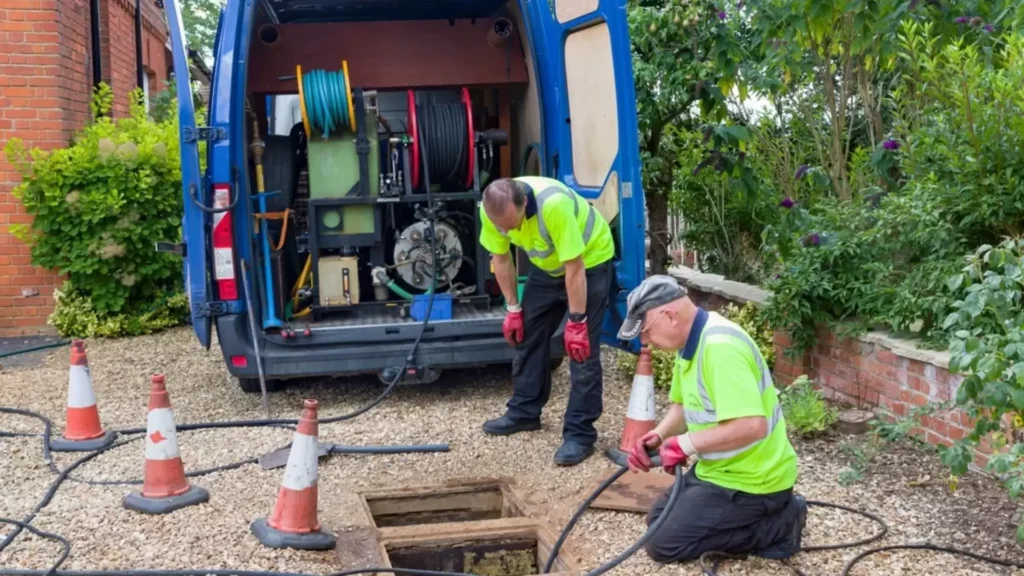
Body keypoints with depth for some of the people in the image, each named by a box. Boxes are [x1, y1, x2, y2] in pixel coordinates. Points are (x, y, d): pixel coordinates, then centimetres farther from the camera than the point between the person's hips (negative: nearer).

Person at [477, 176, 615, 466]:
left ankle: (580, 433, -4)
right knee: (528, 334, 10)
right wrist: (513, 309, -2)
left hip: (589, 260, -6)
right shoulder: (492, 209, -22)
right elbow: (501, 259, -5)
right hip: (546, 266, 6)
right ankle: (524, 412, 25)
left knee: (582, 348, -10)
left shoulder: (554, 204, -41)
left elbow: (574, 268, -33)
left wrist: (576, 322, -27)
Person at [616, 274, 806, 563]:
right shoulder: (690, 340, 4)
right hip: (719, 467, 10)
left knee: (664, 543, -8)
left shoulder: (720, 346, -29)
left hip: (750, 479, -10)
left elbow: (751, 426, -36)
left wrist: (686, 444, -26)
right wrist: (658, 436, -3)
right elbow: (683, 405, 17)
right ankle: (767, 514, 17)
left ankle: (776, 526, -1)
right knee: (659, 519, 19)